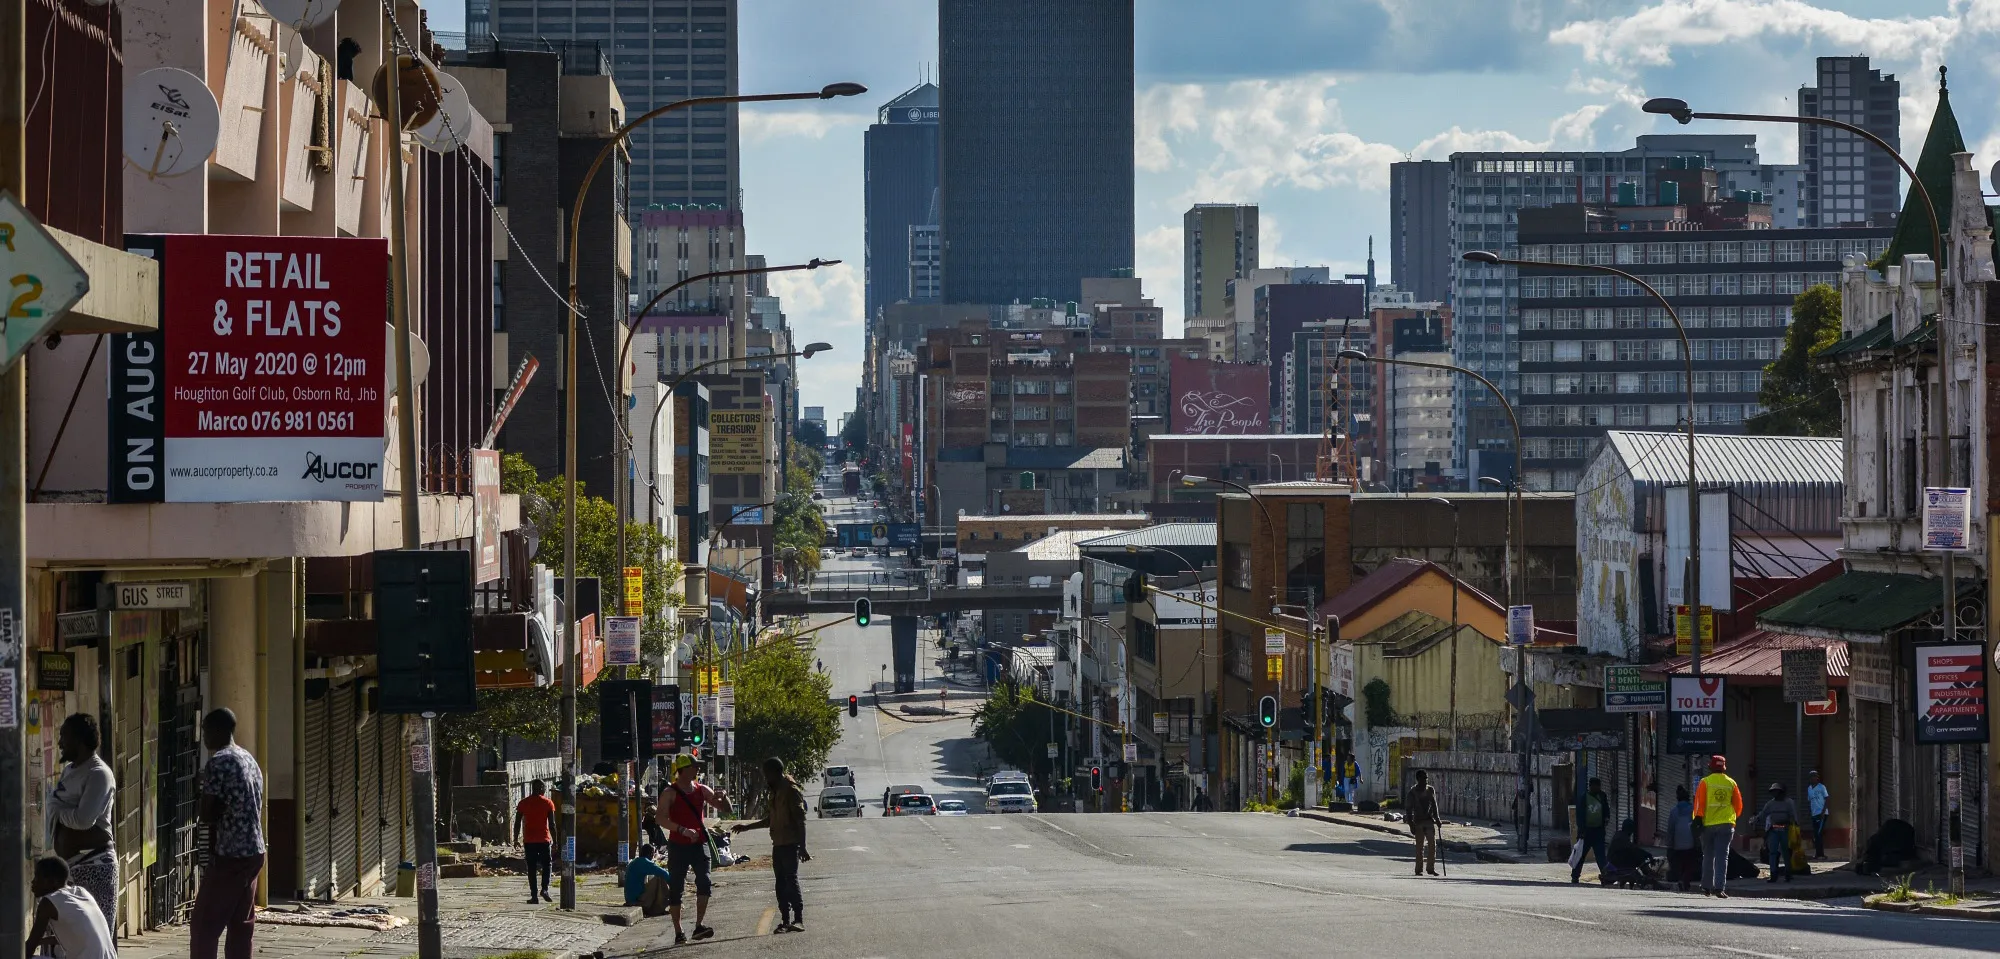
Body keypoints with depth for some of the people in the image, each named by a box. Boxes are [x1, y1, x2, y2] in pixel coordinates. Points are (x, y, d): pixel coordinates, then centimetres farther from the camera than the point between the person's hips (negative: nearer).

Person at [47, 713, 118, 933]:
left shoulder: (99, 774, -13)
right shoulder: (69, 770, 16)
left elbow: (84, 819, -22)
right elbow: (49, 810, 16)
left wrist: (54, 808, -6)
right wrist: (51, 806, -6)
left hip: (94, 865, -9)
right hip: (69, 865, 9)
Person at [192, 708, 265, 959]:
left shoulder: (218, 763, -12)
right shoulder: (250, 760, 15)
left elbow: (207, 814, -15)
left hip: (229, 855, -9)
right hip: (254, 852, 9)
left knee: (203, 925, -4)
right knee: (241, 925, 10)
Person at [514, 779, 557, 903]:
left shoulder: (523, 803, 3)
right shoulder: (548, 803, -2)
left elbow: (517, 823, 2)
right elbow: (552, 824, -5)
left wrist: (516, 839, 9)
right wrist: (555, 841, 0)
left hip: (529, 840, 1)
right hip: (544, 839, -1)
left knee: (531, 868, 5)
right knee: (547, 865, 12)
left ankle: (534, 895, 0)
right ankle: (544, 889, -8)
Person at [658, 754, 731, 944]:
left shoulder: (702, 790, 11)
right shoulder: (670, 793, -5)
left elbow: (725, 810, 17)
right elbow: (662, 819, -18)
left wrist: (723, 797, -5)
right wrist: (682, 830, -30)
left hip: (699, 843, 3)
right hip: (678, 845, -3)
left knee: (704, 883, -15)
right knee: (676, 889, 0)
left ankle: (699, 926, -14)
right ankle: (678, 933, 8)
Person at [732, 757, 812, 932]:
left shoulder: (791, 791, -11)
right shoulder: (776, 792, 18)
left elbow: (800, 820, -15)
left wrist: (802, 848, -20)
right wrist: (747, 827, 29)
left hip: (790, 844, -9)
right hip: (778, 844, 9)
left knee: (791, 880, -13)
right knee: (781, 883, 7)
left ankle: (799, 920, -14)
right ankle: (785, 921, 9)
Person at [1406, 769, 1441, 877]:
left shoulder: (1431, 790, 8)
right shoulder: (1413, 791, -2)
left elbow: (1434, 806, 14)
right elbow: (1410, 808, -2)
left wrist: (1437, 818, 5)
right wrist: (1411, 824, -8)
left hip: (1430, 821, 3)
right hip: (1418, 822, -3)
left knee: (1432, 845, -3)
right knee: (1420, 846, -3)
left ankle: (1430, 868, 5)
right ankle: (1419, 869, 3)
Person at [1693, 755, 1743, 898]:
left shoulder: (1705, 782, -1)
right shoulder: (1731, 783, 5)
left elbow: (1699, 803, -7)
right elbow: (1738, 804, 11)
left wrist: (1698, 819, -4)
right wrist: (1733, 817, 27)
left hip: (1708, 824, 0)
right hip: (1726, 825, 0)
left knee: (1708, 856, 13)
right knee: (1722, 856, -4)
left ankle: (1706, 887, 20)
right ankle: (1719, 887, -15)